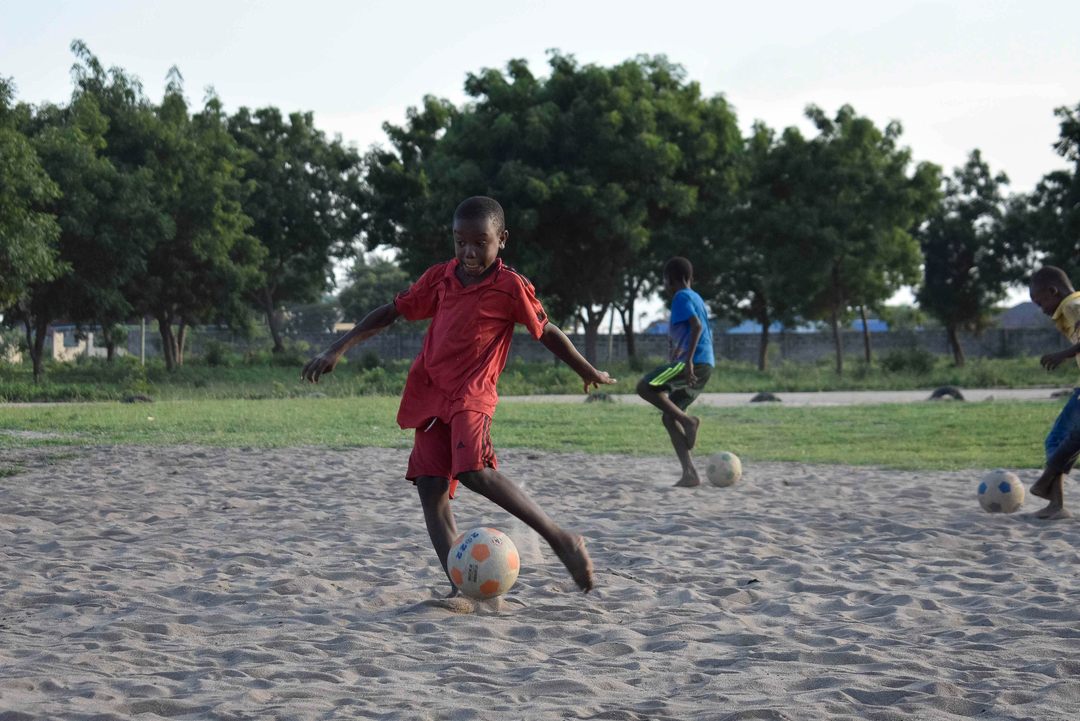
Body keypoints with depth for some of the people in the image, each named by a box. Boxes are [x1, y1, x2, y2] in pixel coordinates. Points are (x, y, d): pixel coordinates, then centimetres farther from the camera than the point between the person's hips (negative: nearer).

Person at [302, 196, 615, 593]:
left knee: (474, 471, -28)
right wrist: (338, 349, 12)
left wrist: (589, 373, 17)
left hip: (472, 395, -6)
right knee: (431, 488, -6)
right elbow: (391, 311, 16)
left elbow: (547, 332, 6)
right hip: (429, 395, 6)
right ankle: (460, 588, -9)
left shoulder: (511, 287, -5)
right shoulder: (440, 278, 9)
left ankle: (561, 539, -20)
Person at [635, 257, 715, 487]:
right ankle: (690, 473, 1)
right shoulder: (697, 299, 24)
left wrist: (688, 361, -25)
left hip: (694, 363, -9)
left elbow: (697, 326, -19)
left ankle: (687, 420, -16)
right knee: (668, 418, 9)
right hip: (705, 365, 9)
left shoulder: (682, 298, -4)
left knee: (645, 386, -8)